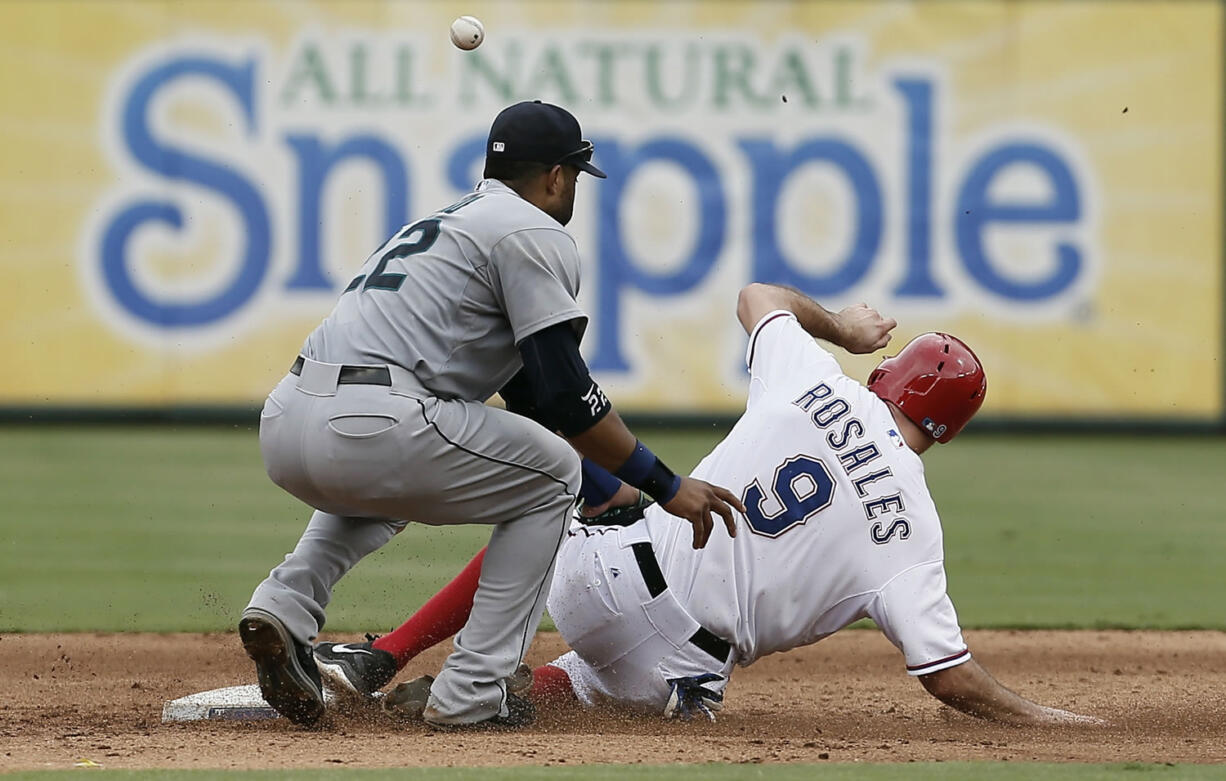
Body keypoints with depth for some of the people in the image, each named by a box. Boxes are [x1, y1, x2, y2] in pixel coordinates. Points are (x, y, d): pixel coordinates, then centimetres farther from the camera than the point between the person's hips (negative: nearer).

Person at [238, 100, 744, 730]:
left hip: (282, 424, 8)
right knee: (549, 474, 15)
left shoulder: (445, 223, 33)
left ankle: (287, 602, 13)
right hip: (372, 430, -8)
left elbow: (530, 390, 37)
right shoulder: (536, 234, 5)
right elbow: (564, 396, -6)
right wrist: (664, 485, 2)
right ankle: (471, 693, 6)